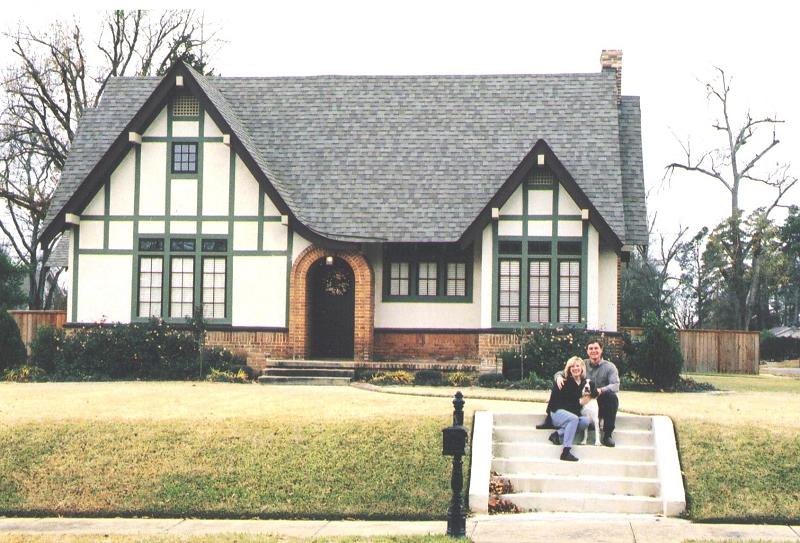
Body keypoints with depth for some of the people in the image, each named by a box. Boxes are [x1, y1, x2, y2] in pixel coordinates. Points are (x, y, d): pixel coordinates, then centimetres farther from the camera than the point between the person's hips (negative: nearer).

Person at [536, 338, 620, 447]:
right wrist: (559, 377, -20)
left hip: (600, 403, -3)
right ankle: (550, 421, -4)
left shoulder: (609, 367, -2)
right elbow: (561, 372, 7)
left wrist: (601, 390, -38)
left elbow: (615, 385, -18)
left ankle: (607, 434, -29)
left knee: (612, 397, -36)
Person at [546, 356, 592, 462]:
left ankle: (558, 433, -19)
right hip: (557, 413, -6)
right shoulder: (563, 382, -9)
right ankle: (566, 452, -39)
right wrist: (578, 402, -17)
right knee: (573, 419, -35)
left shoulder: (584, 383, 7)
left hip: (573, 413, 6)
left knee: (586, 421, -24)